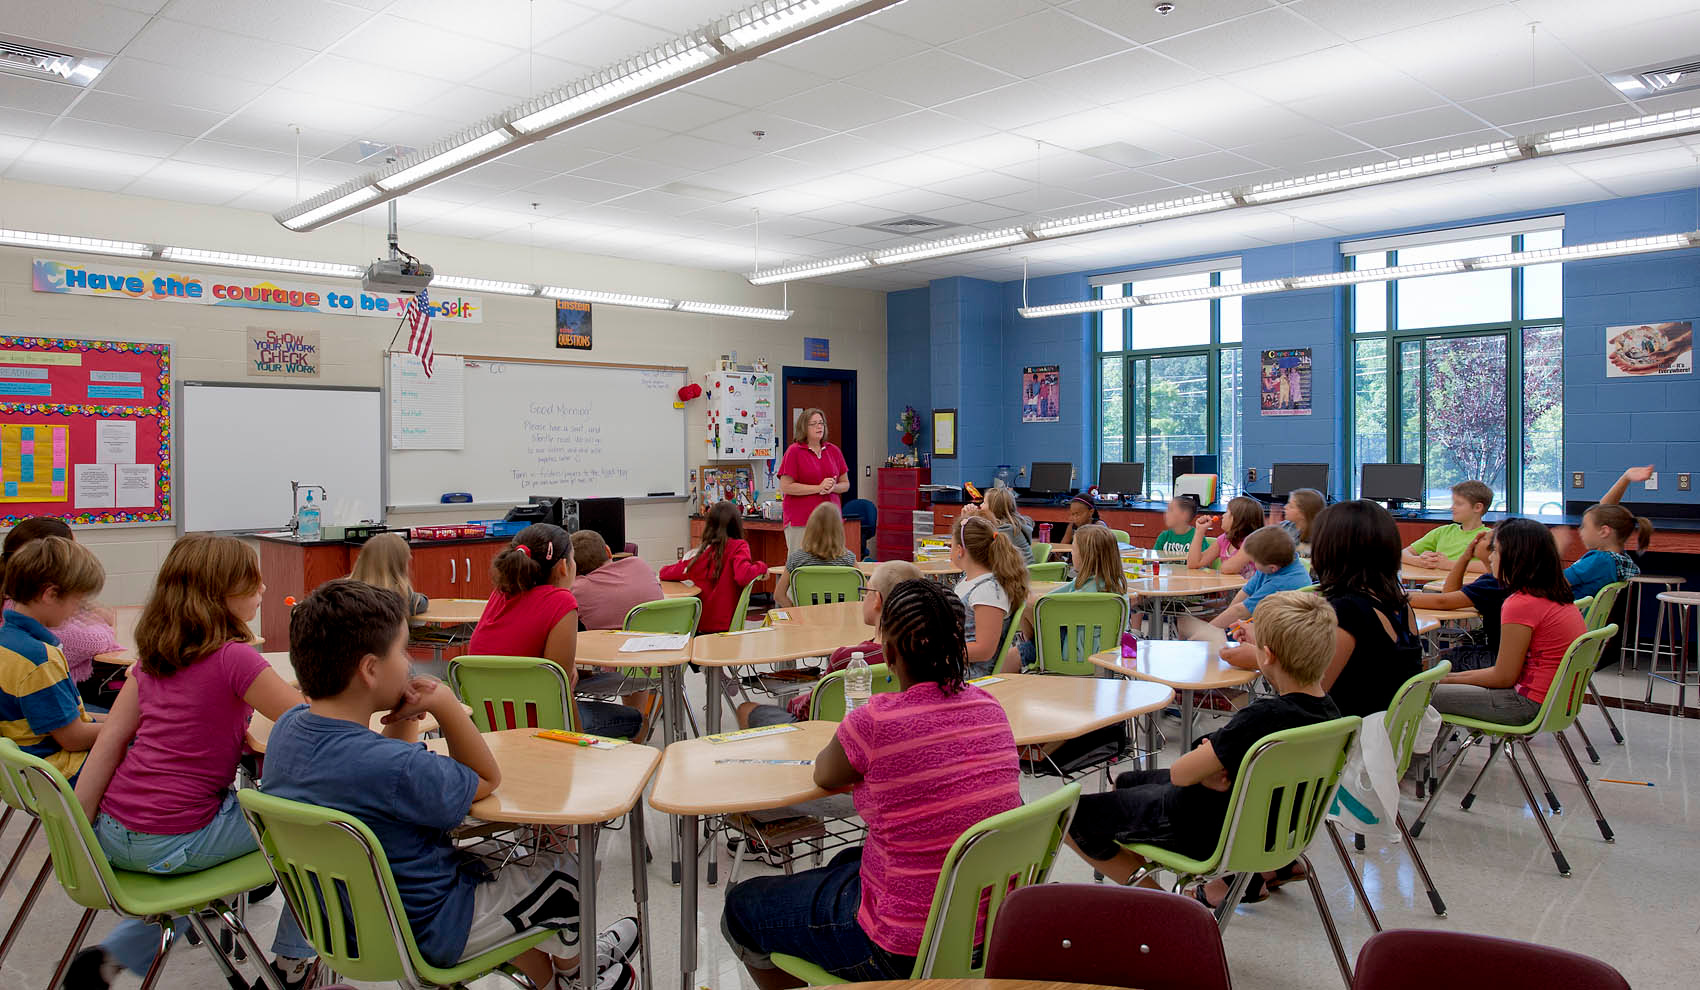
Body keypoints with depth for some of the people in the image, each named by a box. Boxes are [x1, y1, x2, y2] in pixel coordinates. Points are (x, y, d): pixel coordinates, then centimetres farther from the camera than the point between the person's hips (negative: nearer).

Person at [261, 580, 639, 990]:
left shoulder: (287, 729, -11)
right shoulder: (394, 768, -37)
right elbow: (487, 780, -17)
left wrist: (402, 722, -12)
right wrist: (446, 704, -19)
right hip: (425, 935, -8)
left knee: (493, 860, 30)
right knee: (564, 871, 10)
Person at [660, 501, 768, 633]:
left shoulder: (700, 552, 1)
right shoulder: (738, 546, -8)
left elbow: (665, 573, 8)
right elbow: (743, 576, -25)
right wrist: (761, 567, -7)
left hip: (700, 626, 4)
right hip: (726, 626, -3)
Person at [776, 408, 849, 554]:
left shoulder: (834, 450, 12)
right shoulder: (794, 451, -3)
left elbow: (845, 484, 17)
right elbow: (785, 487, -10)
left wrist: (832, 487, -7)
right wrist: (818, 488, -14)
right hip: (800, 520, -4)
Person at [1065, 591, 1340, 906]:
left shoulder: (1262, 716, -33)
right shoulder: (1327, 710, -8)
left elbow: (1180, 774, -26)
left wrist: (1206, 768, -5)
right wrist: (1215, 758, -8)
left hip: (1207, 832, -8)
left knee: (1073, 814, -2)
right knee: (1126, 782, 29)